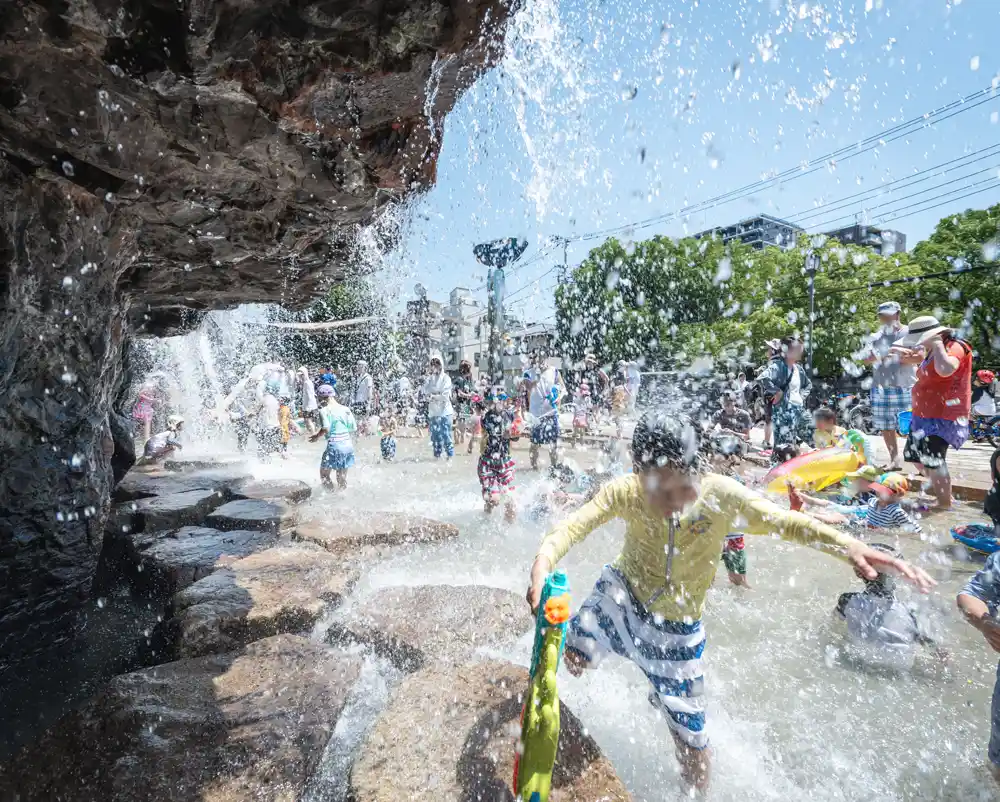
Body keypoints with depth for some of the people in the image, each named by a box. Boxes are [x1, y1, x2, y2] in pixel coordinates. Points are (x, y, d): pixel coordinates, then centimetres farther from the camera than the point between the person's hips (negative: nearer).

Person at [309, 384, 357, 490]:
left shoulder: (324, 410, -8)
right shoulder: (345, 409, 6)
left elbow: (325, 428, -21)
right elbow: (354, 428, 5)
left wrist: (317, 436, -4)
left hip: (334, 445, -5)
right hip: (348, 445, 5)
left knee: (324, 474, 11)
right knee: (342, 477, 18)